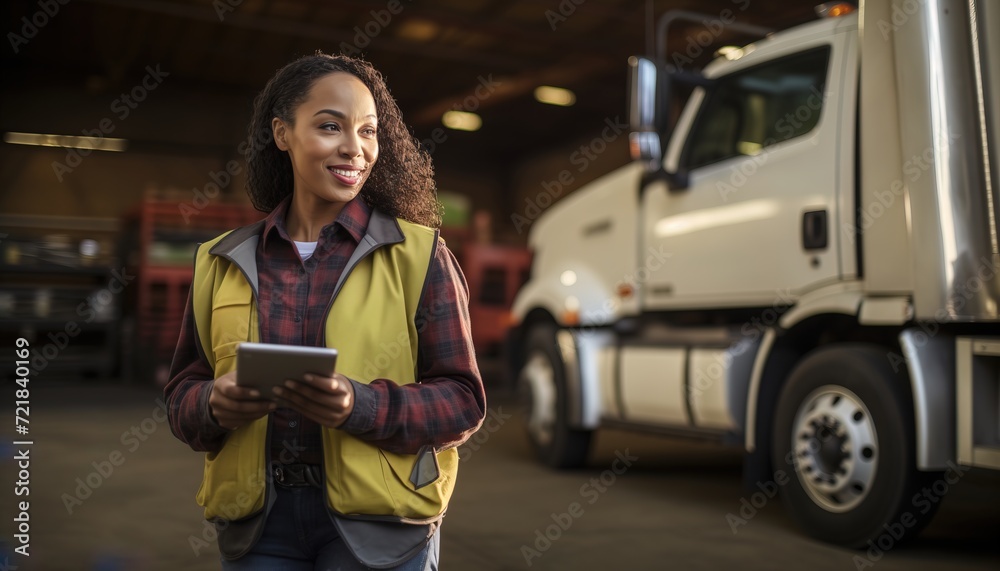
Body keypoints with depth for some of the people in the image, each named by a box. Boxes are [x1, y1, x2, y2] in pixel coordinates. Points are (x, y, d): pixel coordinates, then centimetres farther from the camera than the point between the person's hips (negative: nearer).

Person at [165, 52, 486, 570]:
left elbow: (462, 402, -7)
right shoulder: (223, 262, 5)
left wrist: (360, 406, -24)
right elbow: (182, 392, 8)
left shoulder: (418, 254, -5)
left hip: (377, 526, -2)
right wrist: (214, 405, -15)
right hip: (255, 521, 3)